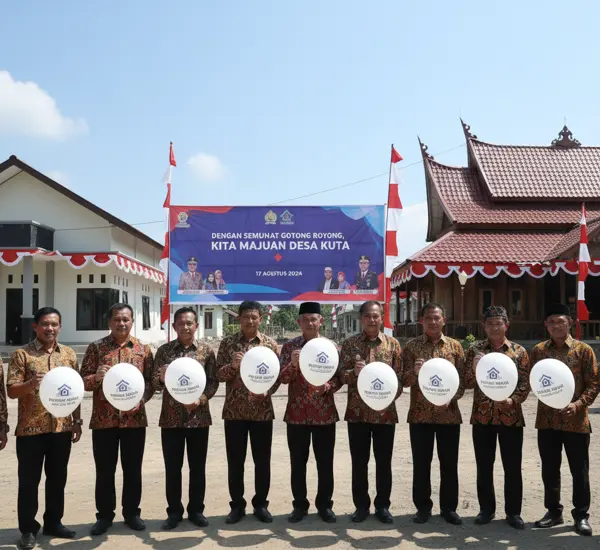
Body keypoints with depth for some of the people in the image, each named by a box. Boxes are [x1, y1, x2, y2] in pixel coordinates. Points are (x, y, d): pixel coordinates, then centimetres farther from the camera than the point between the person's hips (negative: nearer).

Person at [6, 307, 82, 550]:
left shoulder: (69, 354, 7)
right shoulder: (22, 355, -4)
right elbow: (11, 391, -9)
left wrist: (77, 421, 7)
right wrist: (31, 383, -28)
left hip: (61, 427, 4)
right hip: (31, 429, -3)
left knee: (57, 478, 13)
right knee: (29, 479, 4)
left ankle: (53, 522, 27)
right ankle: (28, 529, 16)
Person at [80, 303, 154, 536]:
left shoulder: (143, 349, 4)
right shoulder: (96, 347, 2)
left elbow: (151, 382, 4)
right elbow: (82, 381, 2)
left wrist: (139, 401, -13)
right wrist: (96, 377, -20)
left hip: (134, 419, 1)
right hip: (103, 419, 0)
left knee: (133, 469, 9)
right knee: (105, 470, 8)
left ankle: (132, 512, 24)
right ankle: (104, 515, 22)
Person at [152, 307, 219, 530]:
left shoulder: (206, 351, 2)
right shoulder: (164, 350, 3)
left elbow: (214, 381, 1)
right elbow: (154, 384, 0)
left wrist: (201, 399, -16)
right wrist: (161, 377, -22)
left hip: (198, 417, 0)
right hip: (171, 417, 0)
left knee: (197, 467, 8)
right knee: (172, 467, 6)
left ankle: (196, 510, 22)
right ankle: (174, 511, 20)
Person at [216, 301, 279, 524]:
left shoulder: (270, 344, 3)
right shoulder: (228, 343, 3)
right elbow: (218, 374, -1)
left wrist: (266, 391, -14)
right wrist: (232, 366, -21)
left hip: (262, 411, 0)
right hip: (234, 410, 0)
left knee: (262, 460, 7)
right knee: (235, 460, 6)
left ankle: (260, 503, 21)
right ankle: (237, 505, 19)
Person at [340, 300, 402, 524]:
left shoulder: (393, 344, 3)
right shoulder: (350, 344, 2)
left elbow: (399, 376, 2)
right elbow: (342, 375, -2)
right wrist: (354, 372, -23)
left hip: (385, 411, 0)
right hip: (357, 411, 0)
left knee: (384, 462, 8)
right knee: (359, 462, 7)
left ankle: (382, 505, 21)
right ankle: (361, 505, 20)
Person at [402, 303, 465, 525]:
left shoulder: (455, 346, 5)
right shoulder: (411, 346, 2)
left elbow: (462, 380, 3)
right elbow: (405, 381, -3)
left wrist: (451, 397, -15)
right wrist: (414, 371, -24)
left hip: (449, 414, 1)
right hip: (420, 414, -1)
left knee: (449, 463, 7)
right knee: (421, 463, 6)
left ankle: (449, 507, 20)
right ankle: (423, 507, 19)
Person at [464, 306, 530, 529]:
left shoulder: (519, 351, 2)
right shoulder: (475, 350, 4)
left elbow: (525, 383, -1)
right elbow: (467, 383, 0)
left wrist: (513, 400, -18)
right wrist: (474, 368, -19)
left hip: (510, 416, -1)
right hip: (482, 416, 1)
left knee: (512, 467, 5)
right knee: (484, 466, 8)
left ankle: (513, 511, 18)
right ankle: (486, 508, 22)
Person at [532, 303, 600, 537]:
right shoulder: (538, 350, 5)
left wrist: (578, 404, -17)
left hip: (576, 420, -2)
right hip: (547, 419, 3)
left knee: (579, 471, 5)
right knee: (549, 470, 11)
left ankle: (581, 515, 19)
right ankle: (553, 511, 25)